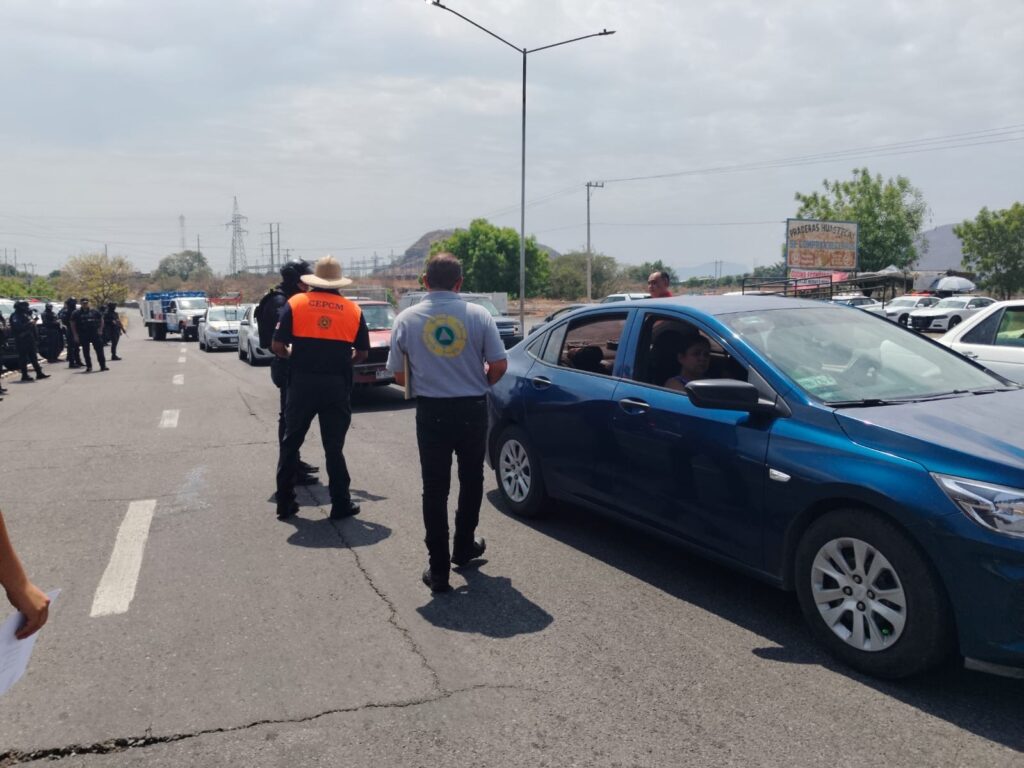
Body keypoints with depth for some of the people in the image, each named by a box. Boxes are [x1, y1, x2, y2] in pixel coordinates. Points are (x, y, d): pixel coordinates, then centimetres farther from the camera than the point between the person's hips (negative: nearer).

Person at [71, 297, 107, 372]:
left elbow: (101, 320, 13)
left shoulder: (94, 311, 5)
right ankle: (89, 367, 11)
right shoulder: (76, 313, 1)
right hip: (83, 335, 0)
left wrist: (100, 330, 2)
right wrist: (76, 335, -4)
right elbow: (73, 324, 2)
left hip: (95, 333, 0)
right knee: (86, 351, 3)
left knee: (99, 349, 0)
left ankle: (103, 366, 6)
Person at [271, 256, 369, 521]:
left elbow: (277, 346, -6)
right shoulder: (353, 309, 1)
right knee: (334, 446, 9)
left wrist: (293, 356, 13)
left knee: (291, 442, 14)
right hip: (337, 385, 0)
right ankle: (341, 504, 13)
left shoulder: (296, 303, -2)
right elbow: (362, 353, 5)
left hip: (302, 382, 0)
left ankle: (285, 502, 20)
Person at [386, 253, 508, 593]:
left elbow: (398, 374, 2)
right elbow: (499, 364, -5)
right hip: (473, 410, 1)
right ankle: (464, 548, 33)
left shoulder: (407, 319, -3)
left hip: (432, 412, 0)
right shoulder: (478, 315, -5)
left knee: (435, 489, 6)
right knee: (471, 481, 19)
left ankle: (439, 569, 7)